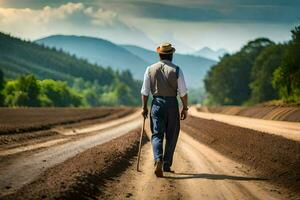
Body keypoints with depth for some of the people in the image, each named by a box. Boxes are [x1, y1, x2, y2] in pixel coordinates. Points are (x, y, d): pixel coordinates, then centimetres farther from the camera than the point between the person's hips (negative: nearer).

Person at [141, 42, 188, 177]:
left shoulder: (150, 69, 1)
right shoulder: (176, 70, -5)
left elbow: (145, 91, 2)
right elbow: (183, 92, -6)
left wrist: (144, 107, 11)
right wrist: (185, 108, 4)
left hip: (157, 103, 1)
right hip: (172, 104, -1)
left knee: (157, 134, 1)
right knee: (171, 136, 11)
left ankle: (158, 160, -22)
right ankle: (167, 165, 15)